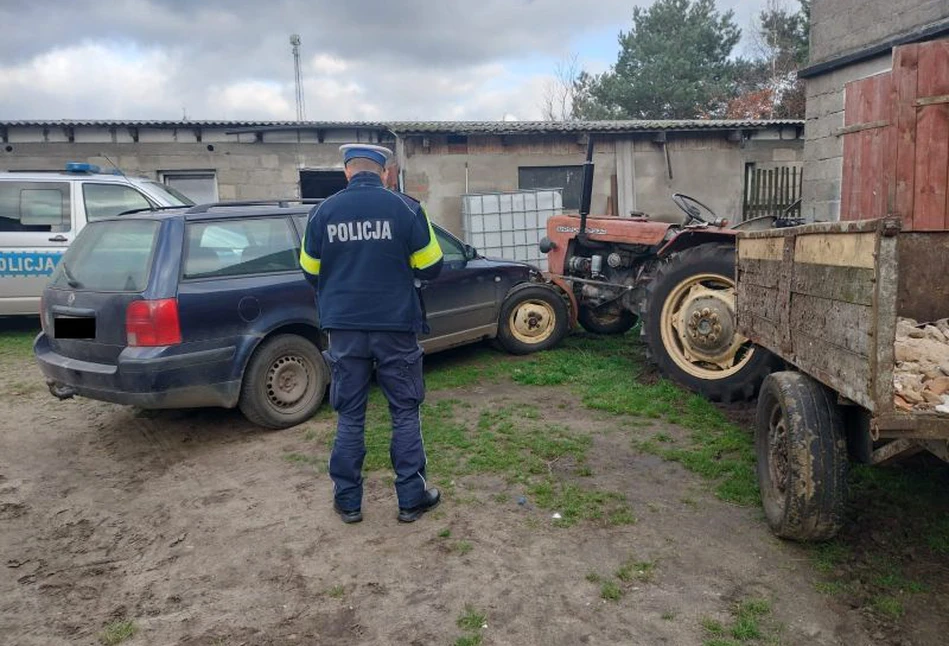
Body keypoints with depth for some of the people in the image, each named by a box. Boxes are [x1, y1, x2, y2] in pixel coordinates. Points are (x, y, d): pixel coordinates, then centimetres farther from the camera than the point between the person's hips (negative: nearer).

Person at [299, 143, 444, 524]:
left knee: (350, 415, 12)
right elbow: (430, 268, -2)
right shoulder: (406, 208, -6)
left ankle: (348, 501, 20)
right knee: (405, 412, 11)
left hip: (345, 329, 2)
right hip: (395, 327, -1)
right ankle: (411, 499, 17)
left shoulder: (323, 212, 0)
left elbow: (311, 274, 8)